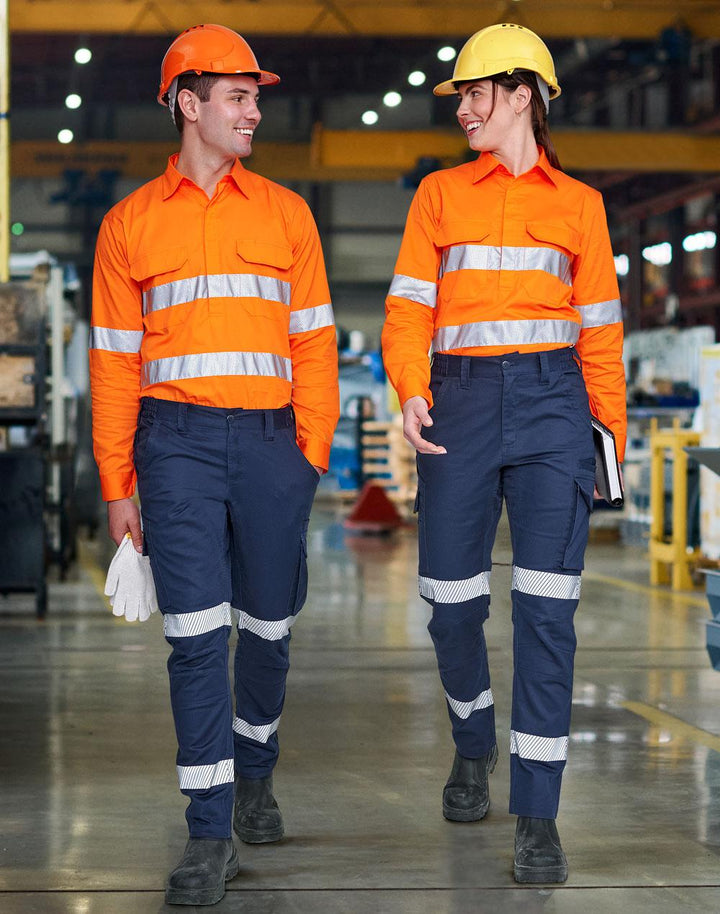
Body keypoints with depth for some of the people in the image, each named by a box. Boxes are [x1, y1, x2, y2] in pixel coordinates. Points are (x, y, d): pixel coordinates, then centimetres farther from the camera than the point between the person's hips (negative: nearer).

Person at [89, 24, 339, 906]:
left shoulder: (284, 213, 11)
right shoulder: (130, 223, 8)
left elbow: (312, 338, 10)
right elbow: (113, 360, 8)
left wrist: (313, 446, -1)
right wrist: (117, 484, 3)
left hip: (269, 438, 2)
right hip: (177, 442, -2)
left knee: (267, 626, 10)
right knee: (197, 633, -8)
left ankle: (254, 771, 35)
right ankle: (210, 831, -3)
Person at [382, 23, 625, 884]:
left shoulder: (578, 204, 10)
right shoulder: (440, 194, 11)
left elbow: (599, 327, 11)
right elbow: (409, 307, 5)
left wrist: (611, 431, 4)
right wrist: (411, 393, -13)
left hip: (550, 401, -1)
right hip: (461, 401, 1)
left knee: (545, 607, -9)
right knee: (452, 602, 4)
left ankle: (537, 814, -4)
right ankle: (473, 745, 34)